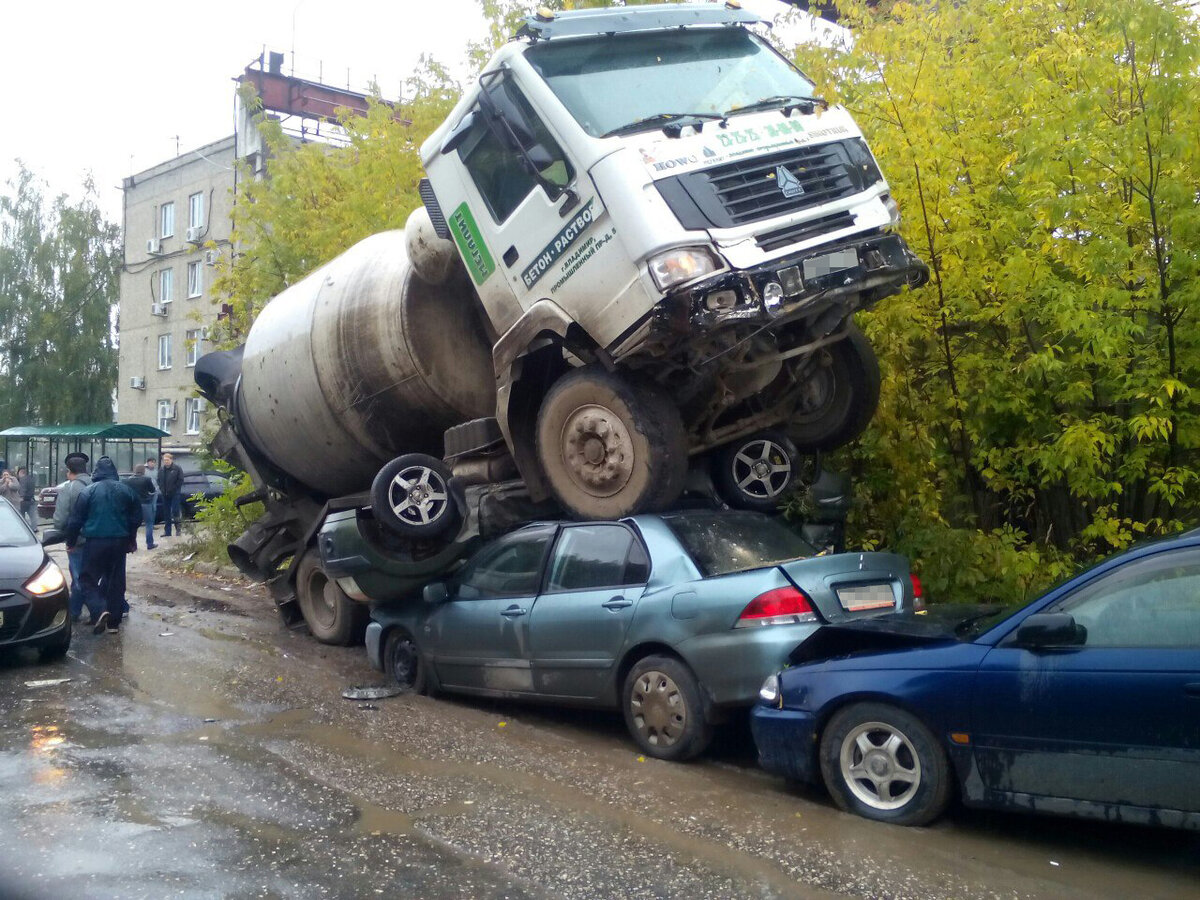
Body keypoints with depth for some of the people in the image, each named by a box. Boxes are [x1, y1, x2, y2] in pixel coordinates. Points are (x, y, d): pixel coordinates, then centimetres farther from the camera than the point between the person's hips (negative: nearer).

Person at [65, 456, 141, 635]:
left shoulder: (89, 491, -5)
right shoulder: (126, 490, 4)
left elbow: (75, 520, -4)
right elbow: (136, 518, 10)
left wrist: (70, 541, 8)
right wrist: (132, 540, 22)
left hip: (96, 541, -3)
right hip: (119, 541, 3)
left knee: (90, 577, 7)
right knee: (116, 580, 9)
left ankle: (102, 608, -18)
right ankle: (114, 622, 10)